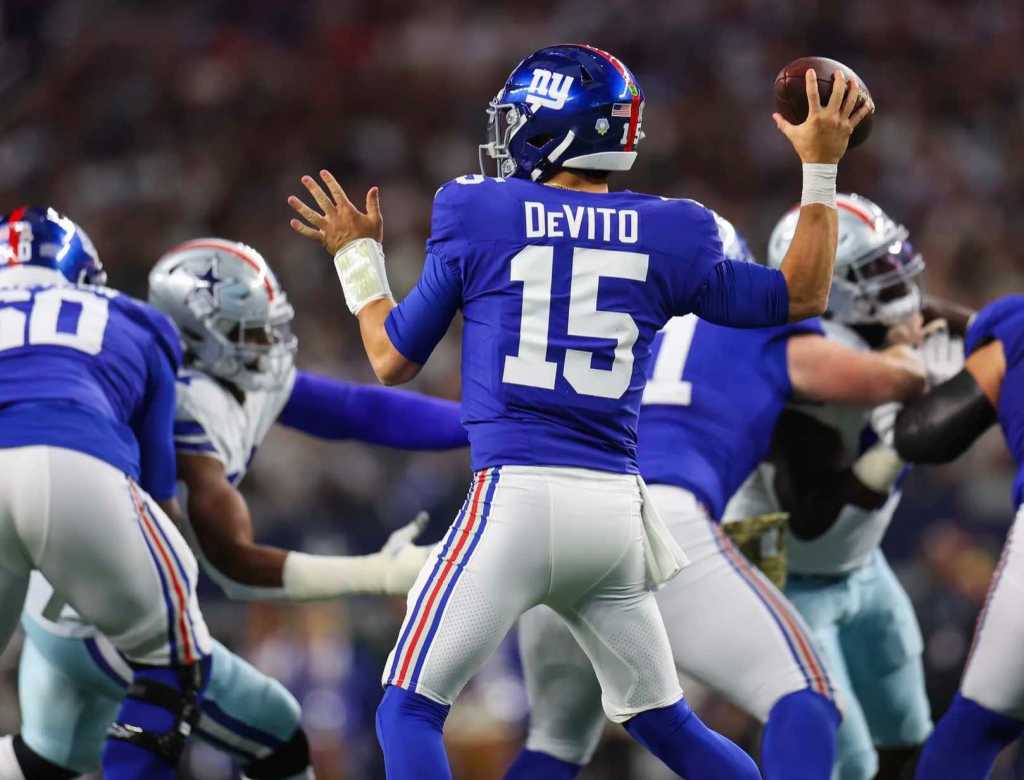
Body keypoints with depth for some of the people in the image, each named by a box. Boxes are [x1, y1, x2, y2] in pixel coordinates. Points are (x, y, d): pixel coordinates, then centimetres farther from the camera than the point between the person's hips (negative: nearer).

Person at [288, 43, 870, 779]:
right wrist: (822, 169, 25)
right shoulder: (667, 236, 7)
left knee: (410, 710, 2)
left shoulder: (478, 217, 1)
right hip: (616, 510, 4)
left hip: (516, 499, -4)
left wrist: (359, 260, 26)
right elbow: (800, 296, 20)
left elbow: (393, 360, 10)